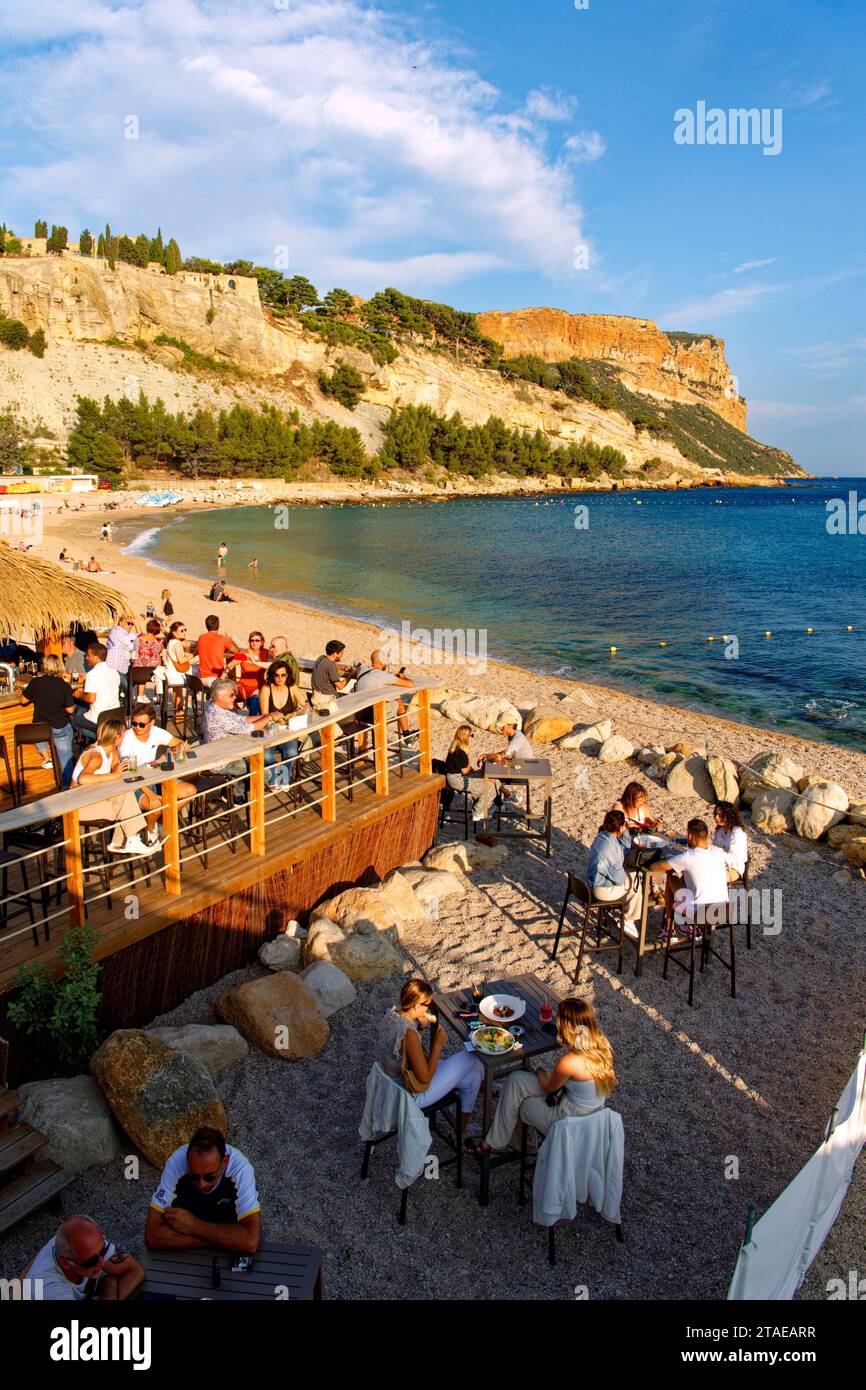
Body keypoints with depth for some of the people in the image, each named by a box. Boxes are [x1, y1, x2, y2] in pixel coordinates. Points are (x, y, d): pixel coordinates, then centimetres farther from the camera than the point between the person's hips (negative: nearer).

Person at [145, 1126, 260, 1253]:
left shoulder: (240, 1168, -33)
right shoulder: (176, 1163, -30)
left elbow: (251, 1241, -36)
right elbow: (152, 1236, -31)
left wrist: (193, 1226, -35)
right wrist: (218, 1239, -31)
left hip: (230, 1227, -1)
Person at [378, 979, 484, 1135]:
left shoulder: (391, 1014, -10)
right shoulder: (409, 1034, -34)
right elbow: (425, 1077, -26)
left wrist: (419, 1025, -5)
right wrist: (438, 1044, -18)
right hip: (412, 1095, -8)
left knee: (472, 1078, 14)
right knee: (470, 1055, 7)